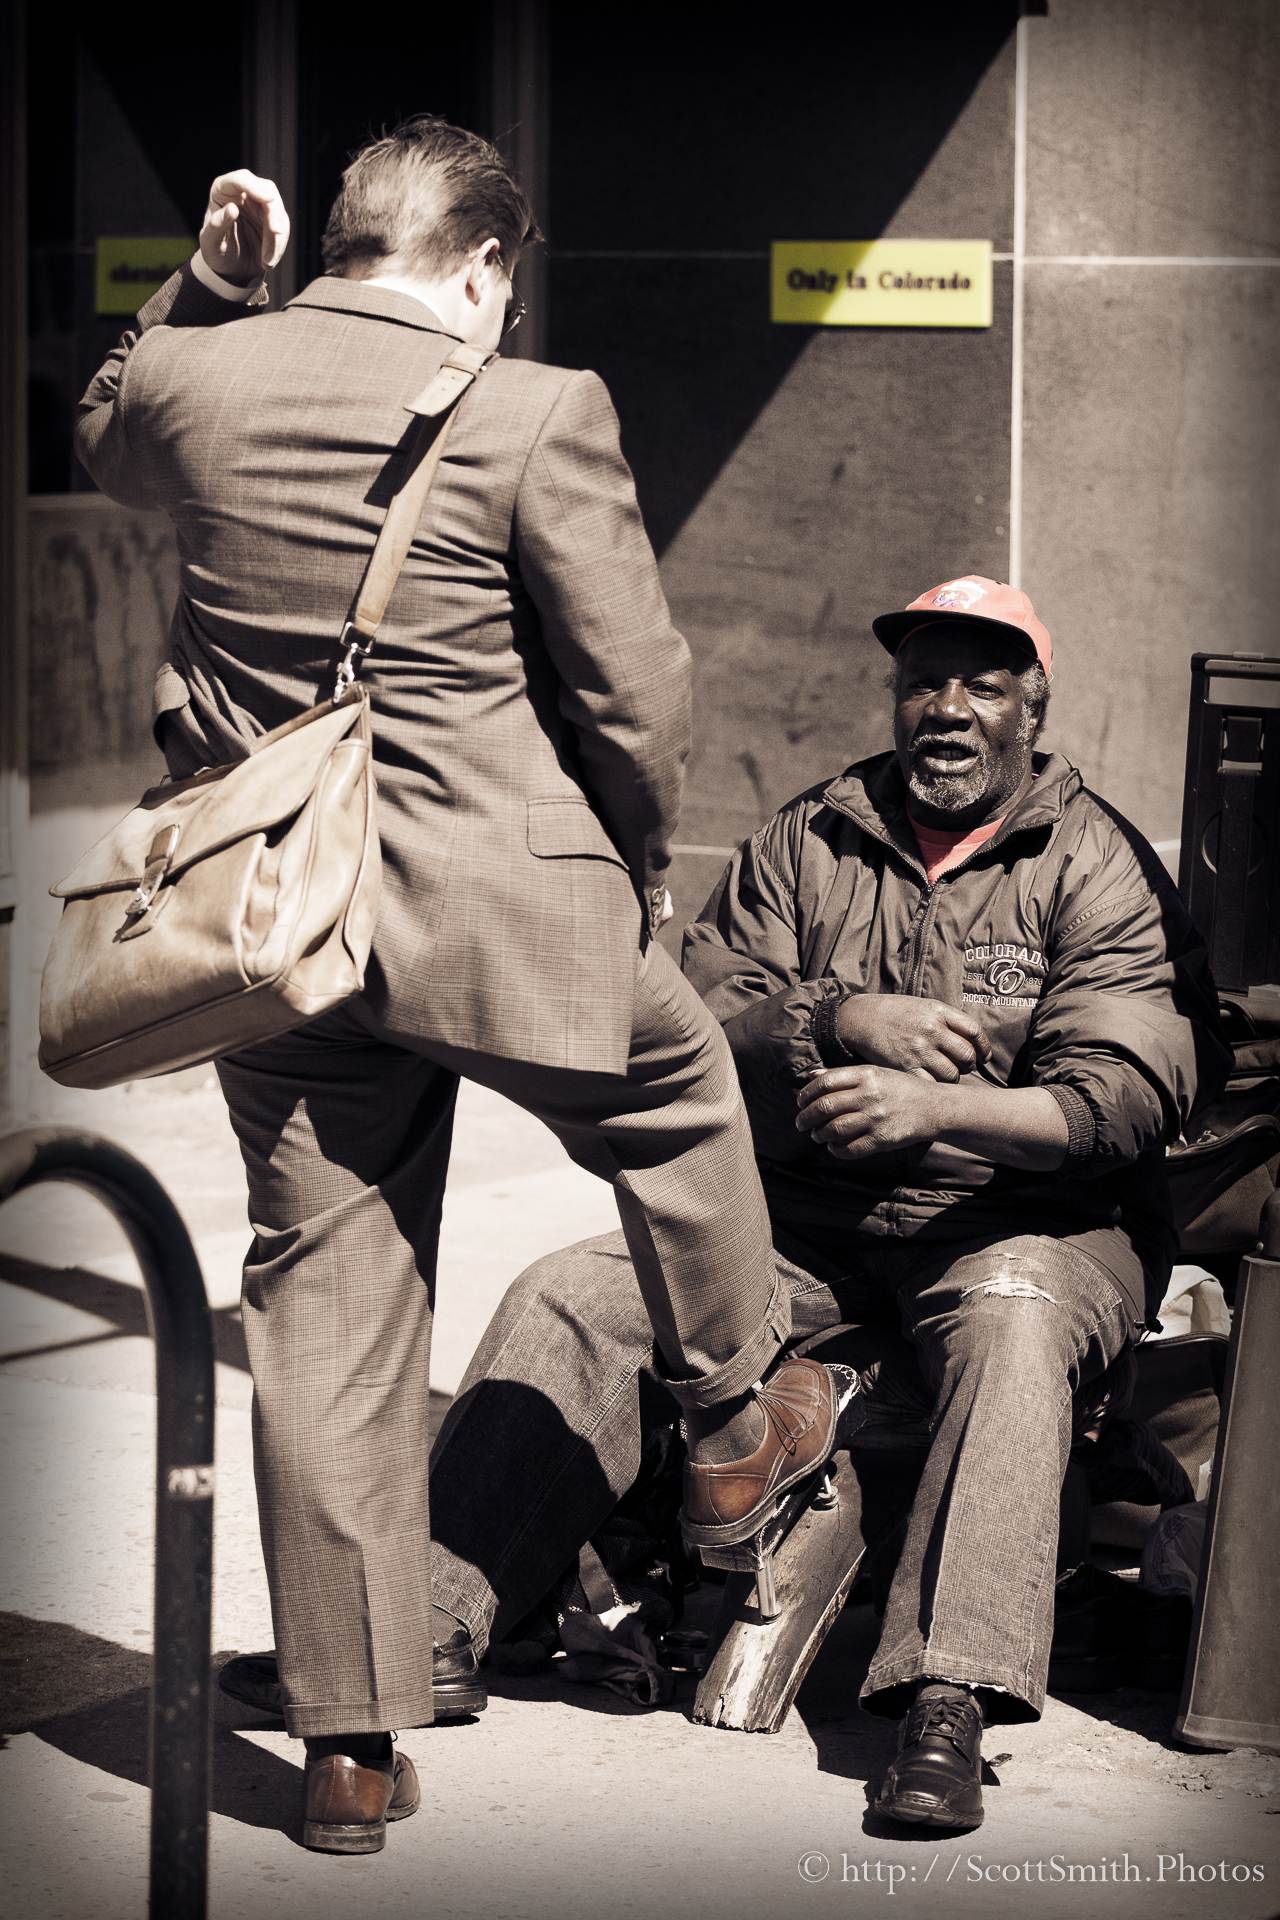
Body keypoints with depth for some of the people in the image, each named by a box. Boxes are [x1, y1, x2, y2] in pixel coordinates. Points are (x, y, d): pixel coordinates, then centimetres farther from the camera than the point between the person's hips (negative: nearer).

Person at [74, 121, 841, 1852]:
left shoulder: (194, 377, 0)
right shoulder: (536, 415, -13)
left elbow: (105, 442, 26)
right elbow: (633, 692, -9)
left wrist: (210, 283, 18)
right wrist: (642, 863, 8)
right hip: (505, 904, -4)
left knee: (322, 1310, 9)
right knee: (676, 1092, 28)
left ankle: (351, 1742, 14)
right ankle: (738, 1422, 45)